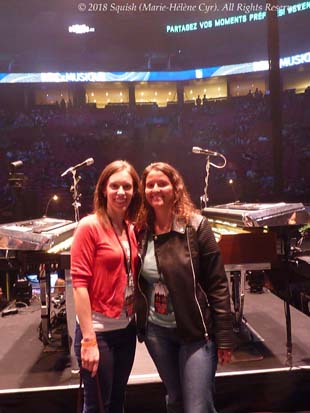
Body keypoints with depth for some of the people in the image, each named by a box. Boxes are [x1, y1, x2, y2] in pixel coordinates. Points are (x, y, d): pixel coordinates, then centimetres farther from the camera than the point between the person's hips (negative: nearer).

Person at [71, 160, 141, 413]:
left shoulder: (132, 230, 6)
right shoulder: (89, 226, -13)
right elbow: (79, 283, -16)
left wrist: (138, 320, 5)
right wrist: (88, 339, -18)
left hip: (126, 329, 6)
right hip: (99, 331, -6)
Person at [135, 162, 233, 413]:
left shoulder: (196, 226, -12)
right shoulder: (141, 230, 0)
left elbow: (218, 285, -11)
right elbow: (140, 284, 9)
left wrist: (224, 337, -11)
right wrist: (140, 323, 6)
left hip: (196, 331, -4)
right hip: (156, 331, 5)